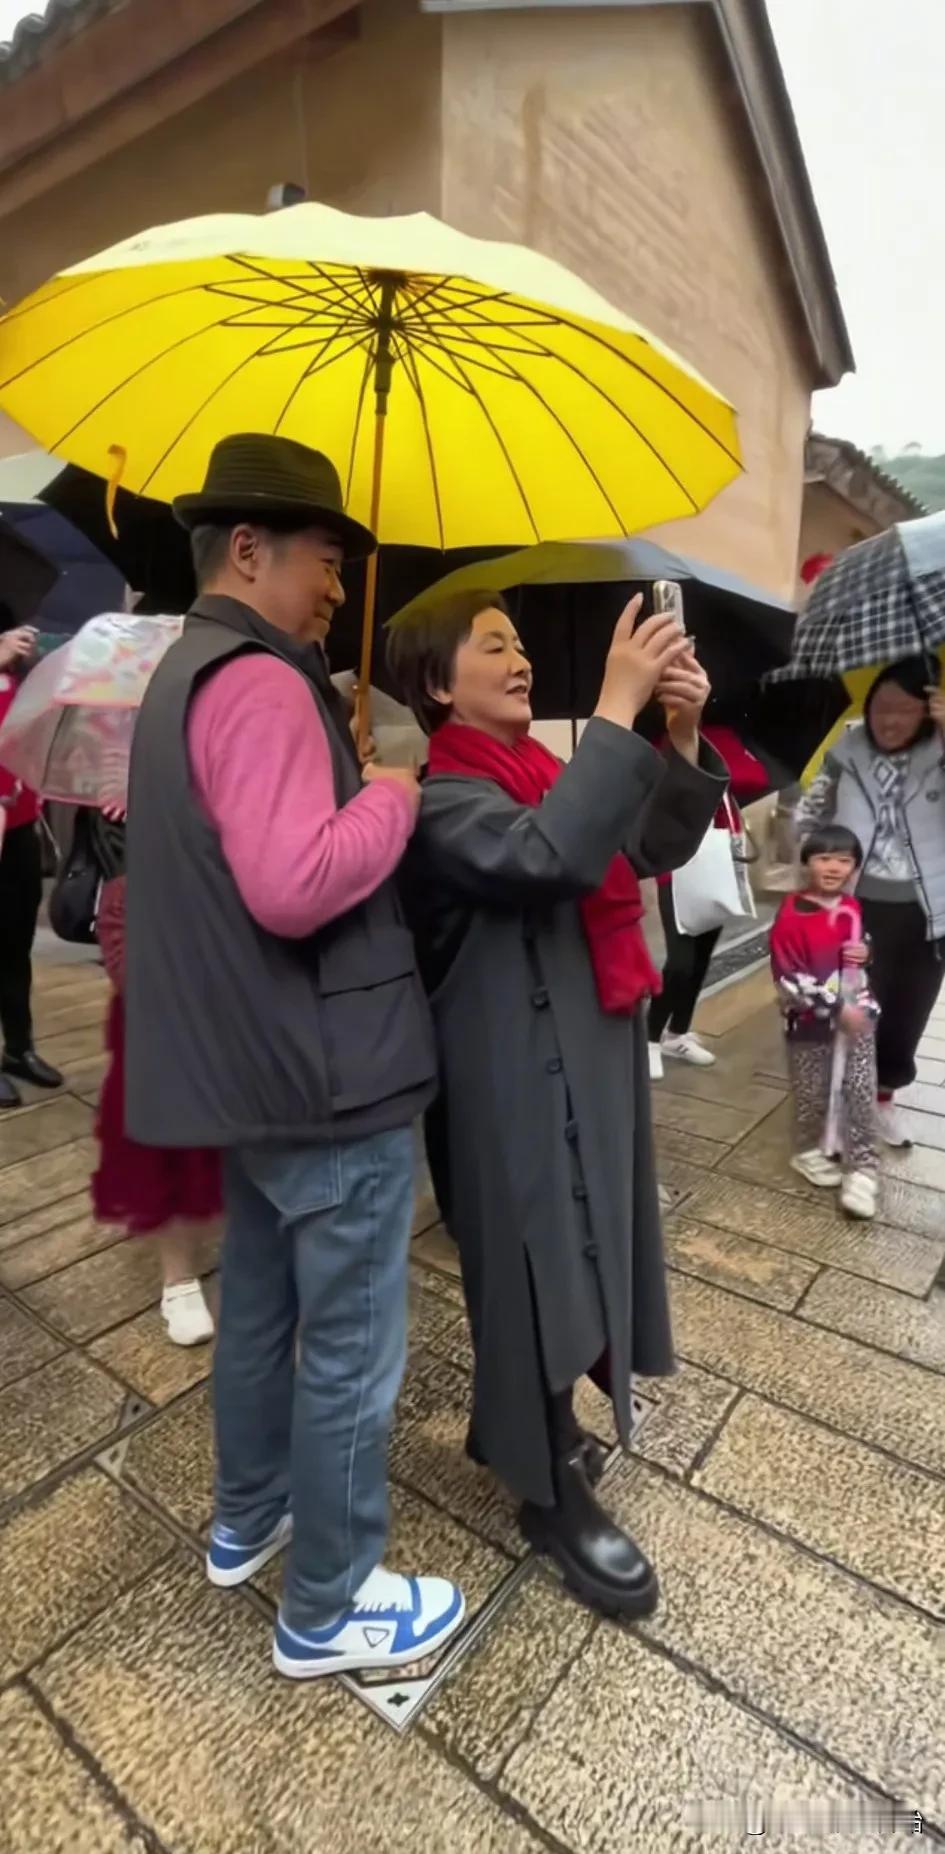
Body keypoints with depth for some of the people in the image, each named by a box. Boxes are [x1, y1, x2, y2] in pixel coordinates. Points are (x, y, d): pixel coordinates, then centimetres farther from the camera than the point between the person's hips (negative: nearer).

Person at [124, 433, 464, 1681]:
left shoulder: (185, 676, 15)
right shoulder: (257, 681, -18)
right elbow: (296, 885, -30)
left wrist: (343, 773, 14)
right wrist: (392, 797, -14)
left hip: (254, 1063, 11)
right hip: (332, 1074, -10)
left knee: (260, 1307, 24)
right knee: (350, 1348, 7)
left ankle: (246, 1522, 45)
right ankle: (327, 1610, 28)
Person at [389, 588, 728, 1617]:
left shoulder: (542, 769, 10)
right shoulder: (441, 798, -15)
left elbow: (657, 847, 8)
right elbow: (552, 858, -33)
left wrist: (682, 734, -6)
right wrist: (617, 706, -29)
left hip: (588, 1048, 9)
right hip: (518, 1069, -9)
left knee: (575, 1251, 21)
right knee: (542, 1264, 4)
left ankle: (509, 1423, 44)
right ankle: (555, 1492, 27)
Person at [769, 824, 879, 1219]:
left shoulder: (853, 908, 2)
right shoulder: (792, 915, -18)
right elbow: (788, 978, -20)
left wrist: (866, 954, -6)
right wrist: (835, 1008, -22)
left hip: (857, 1012, 4)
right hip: (810, 1020, -4)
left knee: (861, 1090, 1)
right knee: (812, 1093, 10)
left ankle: (861, 1168, 11)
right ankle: (809, 1152, 32)